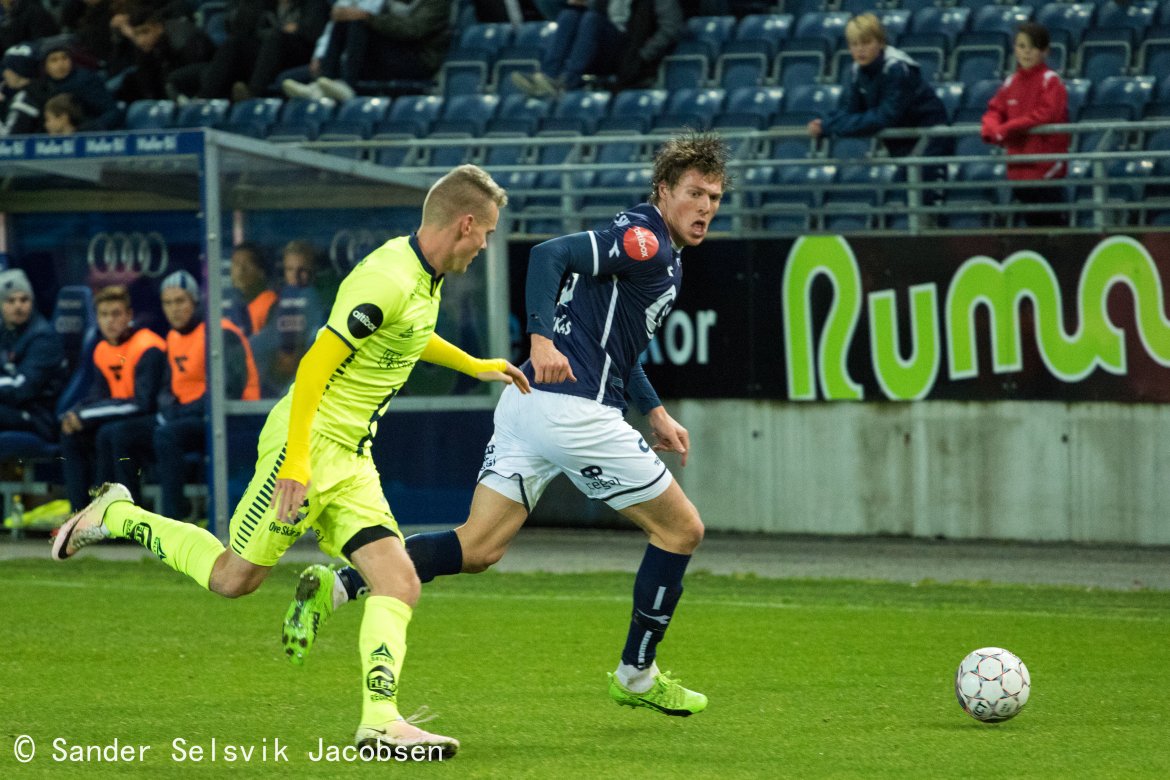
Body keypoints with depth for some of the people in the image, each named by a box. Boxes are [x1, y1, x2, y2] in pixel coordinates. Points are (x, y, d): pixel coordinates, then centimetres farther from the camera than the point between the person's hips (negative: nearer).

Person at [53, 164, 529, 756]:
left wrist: (476, 366, 39)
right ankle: (116, 516, 21)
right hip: (309, 442, -9)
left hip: (351, 459, 9)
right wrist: (295, 460, -26)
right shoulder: (386, 280, -22)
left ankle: (380, 718, -13)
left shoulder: (426, 277, 9)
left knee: (399, 584, -7)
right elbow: (315, 364, -23)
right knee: (234, 578, 3)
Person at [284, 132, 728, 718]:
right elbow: (550, 254, -22)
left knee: (476, 548, 3)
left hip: (527, 402, 9)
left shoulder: (662, 256, 23)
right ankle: (636, 675, 17)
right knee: (681, 529, 7)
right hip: (575, 412, -9)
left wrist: (655, 413, 28)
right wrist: (543, 337, -35)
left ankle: (336, 585, -14)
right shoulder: (644, 240, -9)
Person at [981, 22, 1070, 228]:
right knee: (1032, 222, 12)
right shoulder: (1011, 83, 11)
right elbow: (995, 110, 12)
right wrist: (992, 128, -13)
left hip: (1046, 167, -6)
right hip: (1019, 169, 6)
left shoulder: (1050, 80, -7)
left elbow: (1047, 114, -18)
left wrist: (1007, 128, -18)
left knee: (1051, 223, -6)